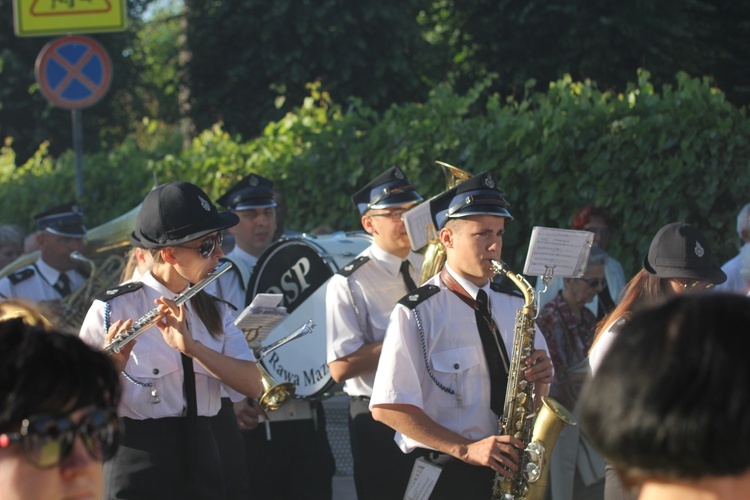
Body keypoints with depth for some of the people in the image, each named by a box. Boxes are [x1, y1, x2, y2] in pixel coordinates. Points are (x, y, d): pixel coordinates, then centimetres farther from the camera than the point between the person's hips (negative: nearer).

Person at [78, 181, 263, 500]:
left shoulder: (214, 312, 9)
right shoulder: (112, 309, -6)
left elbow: (253, 385, -6)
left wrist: (192, 346, -21)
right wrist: (111, 366, -28)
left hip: (201, 463, 5)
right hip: (138, 471, -4)